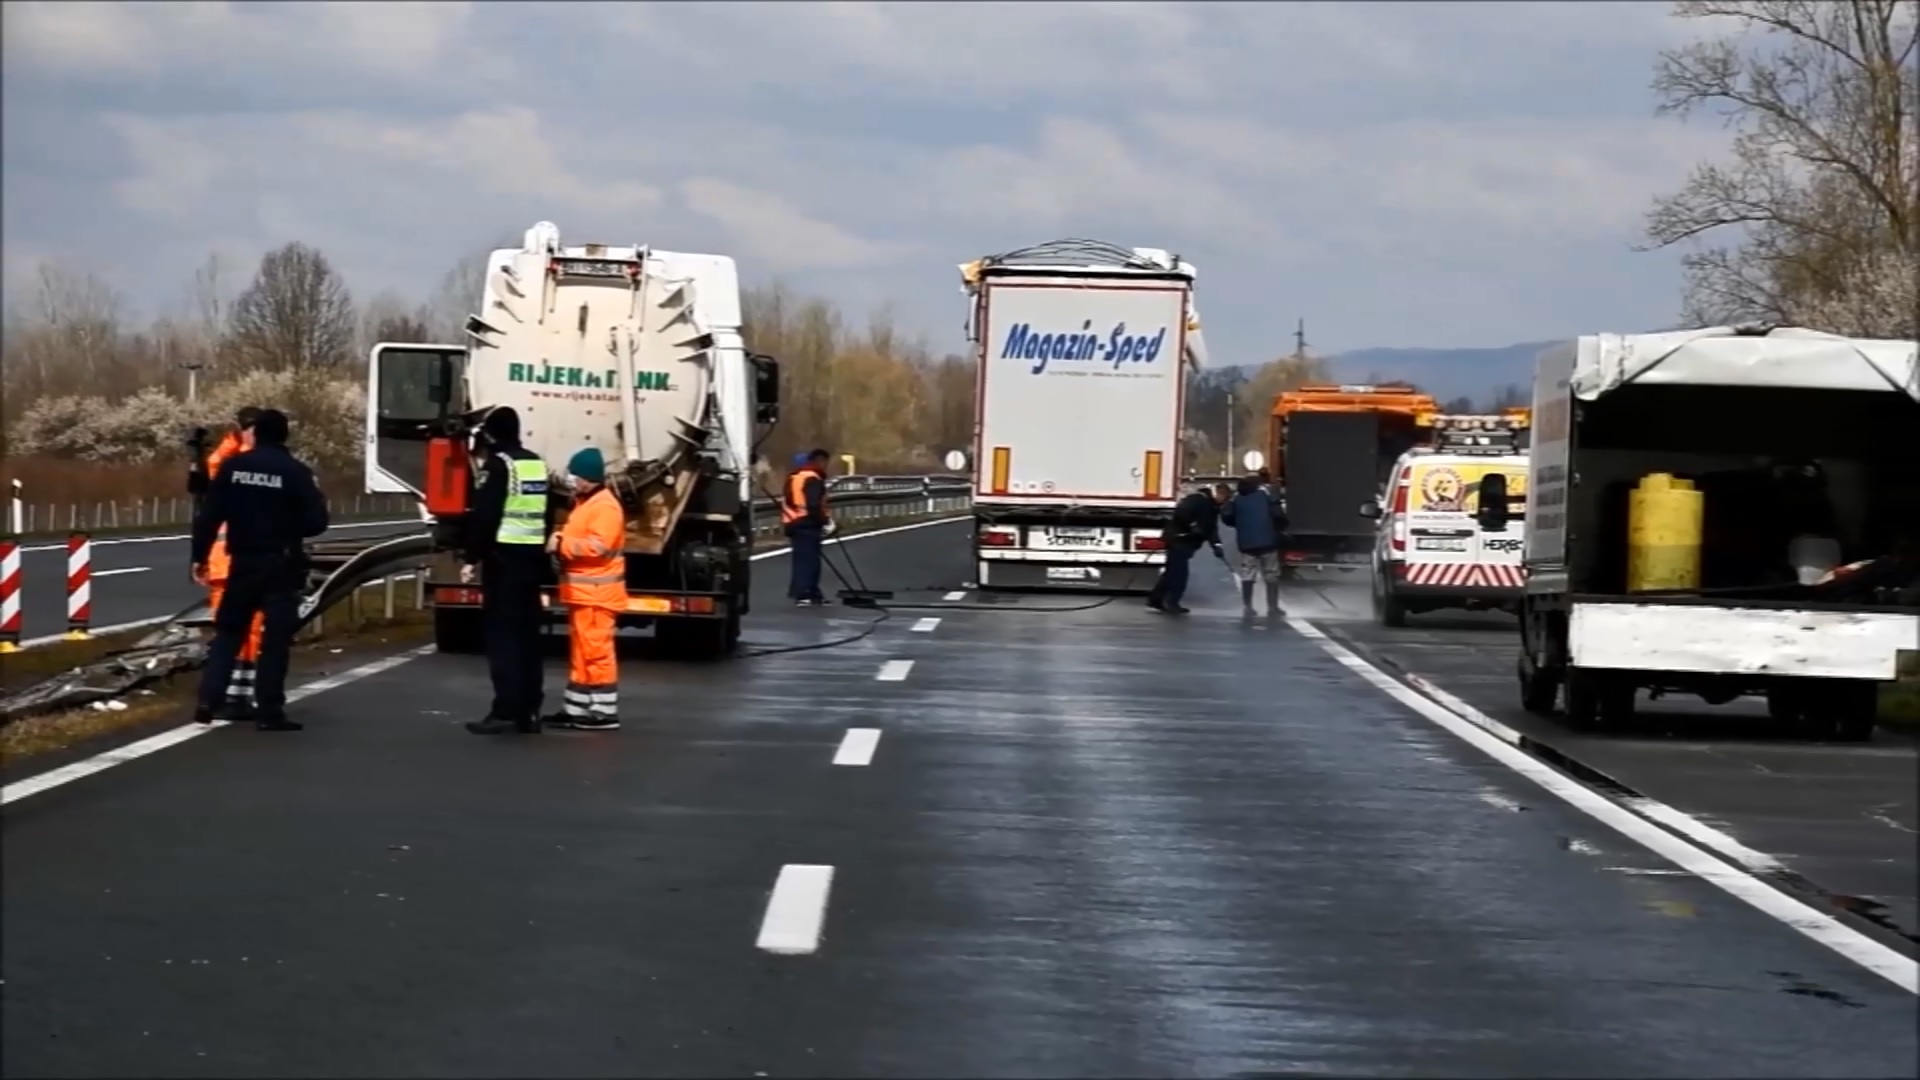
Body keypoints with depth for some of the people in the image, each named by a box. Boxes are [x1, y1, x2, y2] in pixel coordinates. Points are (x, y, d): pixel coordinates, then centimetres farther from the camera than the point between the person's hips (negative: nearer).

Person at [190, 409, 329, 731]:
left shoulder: (233, 467, -1)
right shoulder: (296, 472, -9)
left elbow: (209, 515, -1)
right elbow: (316, 522, -9)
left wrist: (200, 556, 8)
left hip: (243, 562, 3)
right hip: (281, 565, -3)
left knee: (228, 630, 14)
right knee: (276, 637, 2)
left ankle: (209, 700, 5)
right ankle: (269, 712, 0)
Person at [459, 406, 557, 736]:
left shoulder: (499, 464, -10)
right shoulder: (538, 465, 14)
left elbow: (484, 515, -16)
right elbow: (548, 516, 19)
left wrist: (471, 557, -12)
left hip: (503, 556, -8)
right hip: (531, 557, 8)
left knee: (502, 633, -7)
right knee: (527, 634, 11)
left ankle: (505, 711, -11)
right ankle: (529, 711, 12)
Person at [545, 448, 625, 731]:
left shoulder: (605, 506, -15)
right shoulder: (584, 503, 18)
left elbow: (597, 546, -26)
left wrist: (561, 544, -21)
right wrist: (559, 540, 7)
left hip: (596, 593, -11)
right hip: (582, 591, 11)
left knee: (596, 651, -10)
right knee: (580, 651, 13)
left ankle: (604, 712, -9)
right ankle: (576, 708, 19)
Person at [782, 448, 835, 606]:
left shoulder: (793, 477, 18)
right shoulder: (813, 479, -13)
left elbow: (787, 502, 20)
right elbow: (814, 505, -21)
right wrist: (826, 521, -11)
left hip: (793, 523, 10)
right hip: (807, 524, -10)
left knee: (802, 559, 13)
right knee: (807, 559, -10)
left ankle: (812, 594, 20)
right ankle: (802, 595, -15)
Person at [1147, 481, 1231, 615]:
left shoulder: (1212, 506, 15)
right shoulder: (1199, 499, -16)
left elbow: (1211, 528, 15)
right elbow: (1180, 511, -29)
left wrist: (1216, 545, 2)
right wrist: (1193, 525, -24)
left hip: (1186, 541, 10)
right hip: (1178, 538, -10)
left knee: (1173, 570, 14)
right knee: (1179, 571, -9)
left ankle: (1156, 599, 20)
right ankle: (1171, 602, -4)